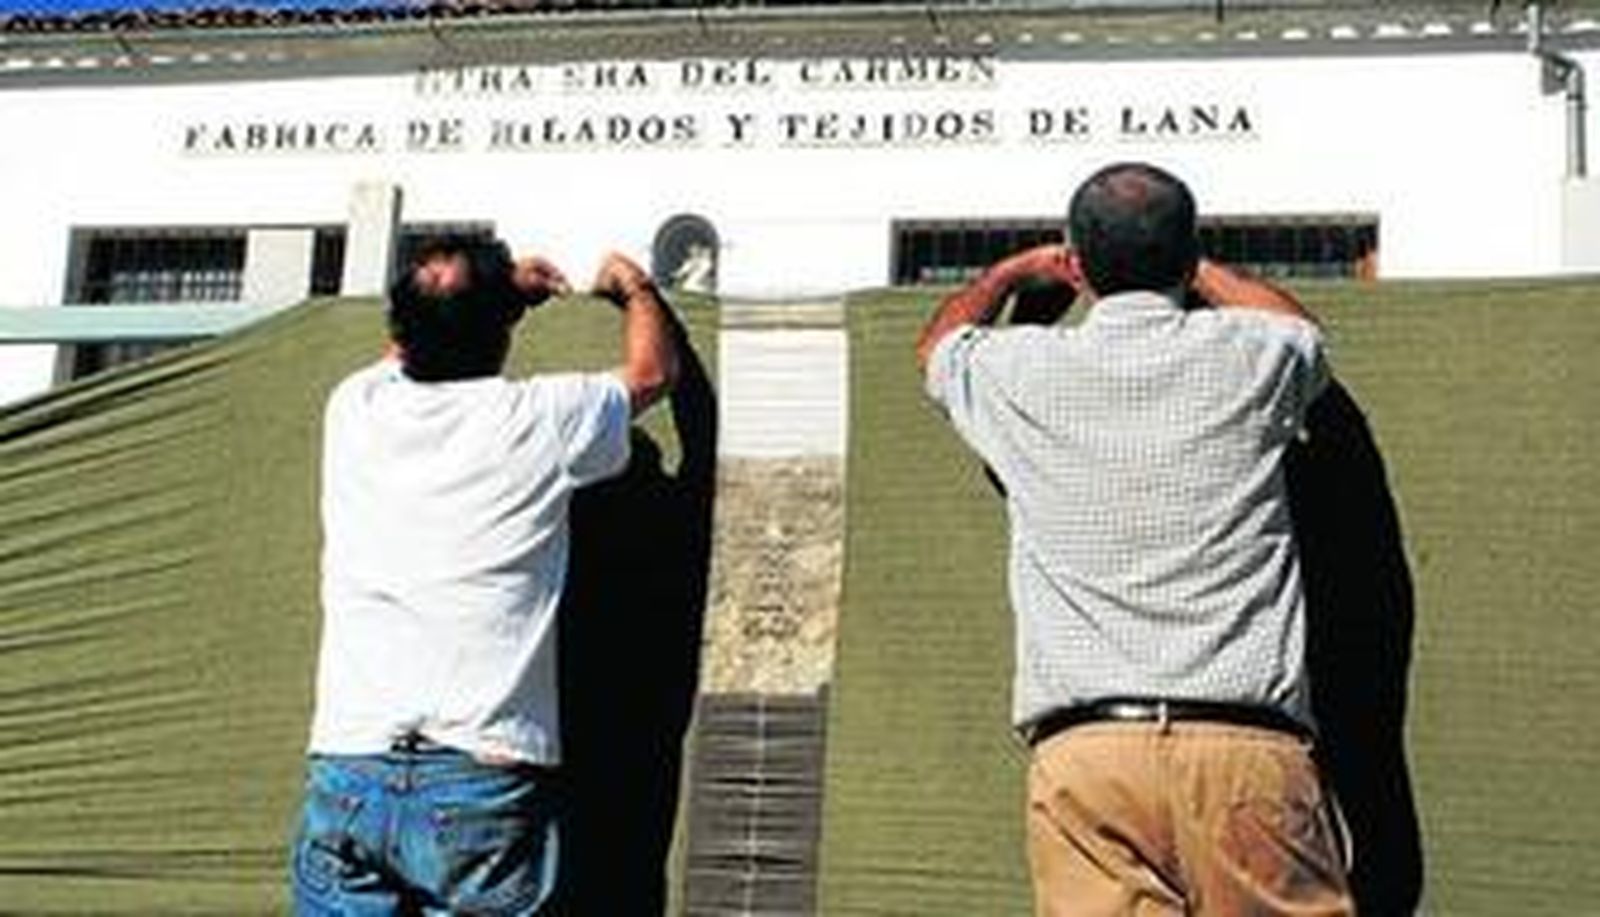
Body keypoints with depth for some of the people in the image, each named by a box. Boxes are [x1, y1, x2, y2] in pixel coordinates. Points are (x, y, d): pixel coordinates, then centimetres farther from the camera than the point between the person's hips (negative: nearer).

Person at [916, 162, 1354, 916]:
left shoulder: (1023, 373, 10)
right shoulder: (1249, 354, 10)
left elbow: (938, 344, 36)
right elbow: (1304, 331, 38)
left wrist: (1018, 268, 53)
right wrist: (1196, 269, 53)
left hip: (1080, 747, 0)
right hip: (1249, 744, 0)